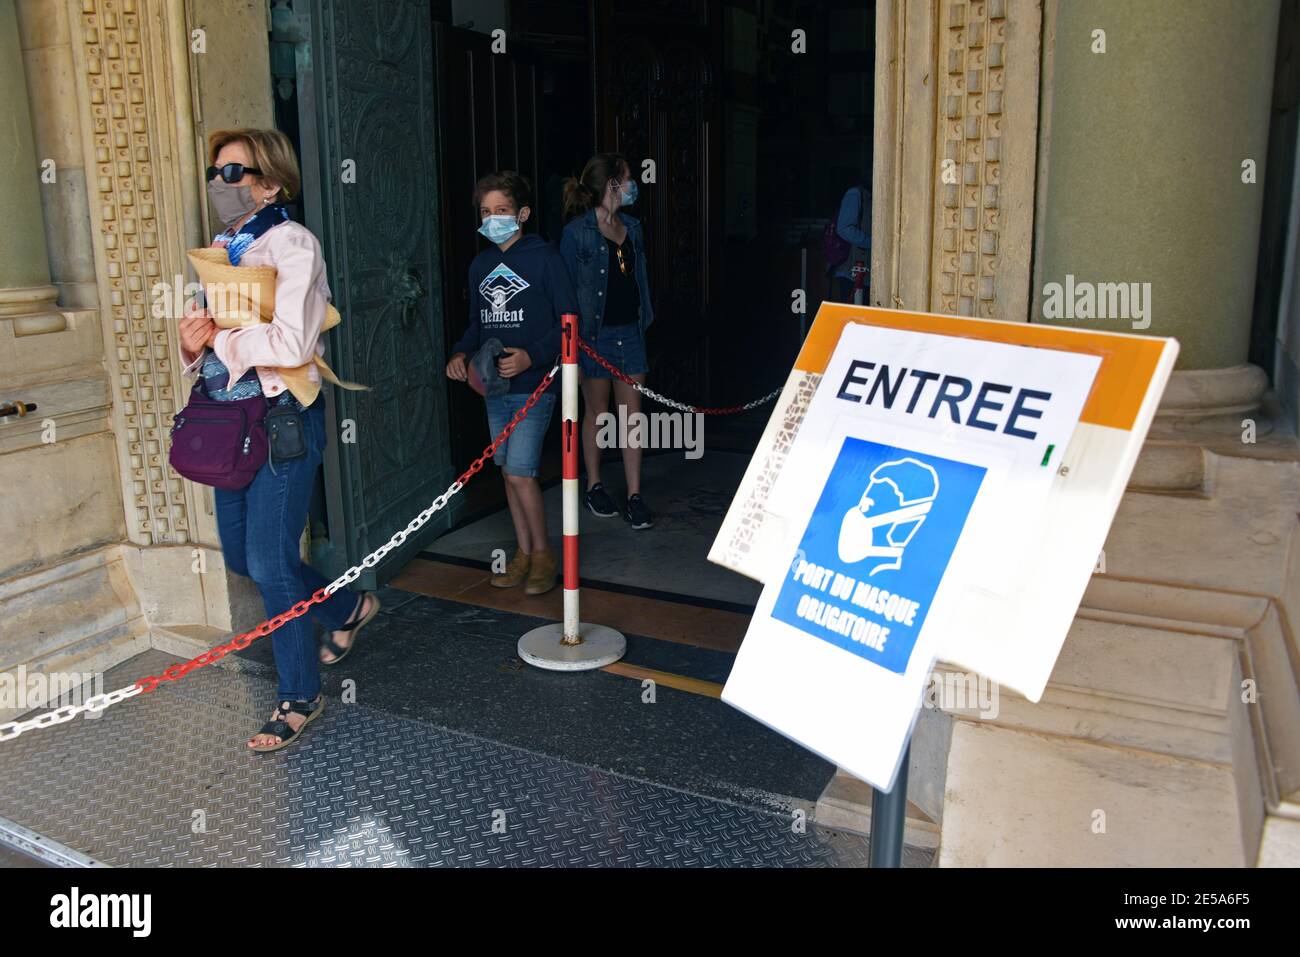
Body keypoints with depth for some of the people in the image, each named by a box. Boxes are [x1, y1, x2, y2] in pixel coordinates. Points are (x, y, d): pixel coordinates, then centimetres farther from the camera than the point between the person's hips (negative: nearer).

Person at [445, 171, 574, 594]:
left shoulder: (543, 257, -7)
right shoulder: (480, 265, 12)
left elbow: (567, 320, -9)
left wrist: (532, 355, -22)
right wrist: (461, 353, 1)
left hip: (532, 385, -7)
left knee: (520, 473, -11)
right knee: (508, 472, 12)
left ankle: (543, 552, 8)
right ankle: (524, 552, 24)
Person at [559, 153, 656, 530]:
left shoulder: (632, 227, 9)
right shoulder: (578, 232, -11)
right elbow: (567, 289, -10)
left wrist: (643, 321, 12)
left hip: (630, 332, 5)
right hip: (595, 335, -5)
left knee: (632, 414, 4)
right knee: (597, 413, 8)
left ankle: (635, 496, 9)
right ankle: (594, 486, 26)